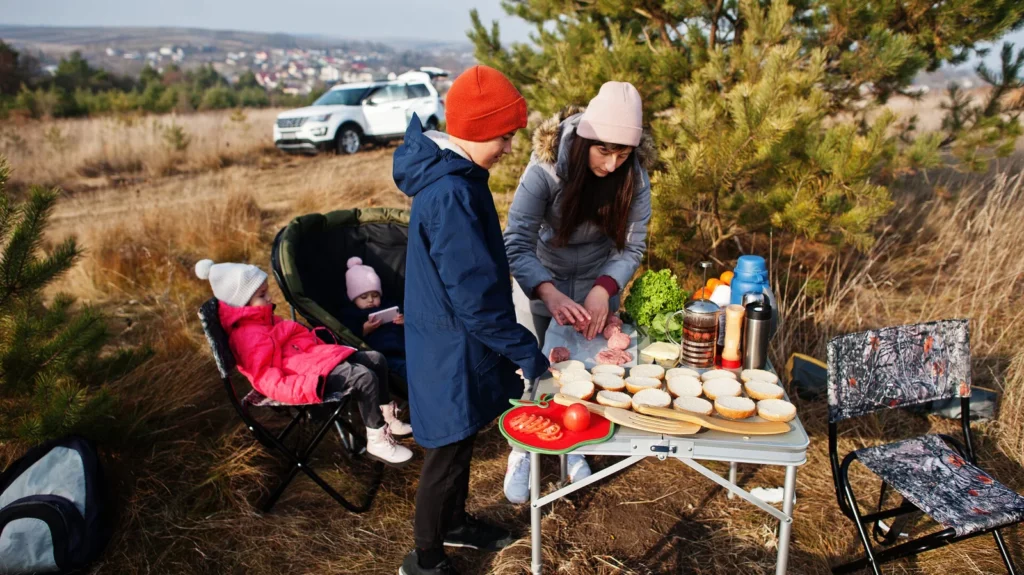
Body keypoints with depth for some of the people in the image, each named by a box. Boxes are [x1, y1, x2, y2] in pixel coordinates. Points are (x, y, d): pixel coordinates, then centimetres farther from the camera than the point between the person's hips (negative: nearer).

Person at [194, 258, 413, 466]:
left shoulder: (262, 319, 16)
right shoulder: (250, 337, -17)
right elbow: (268, 382, -25)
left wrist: (320, 345, 16)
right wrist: (309, 387, -36)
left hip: (313, 359, 11)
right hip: (310, 375, -11)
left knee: (376, 359, 6)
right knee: (364, 378, -27)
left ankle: (386, 417, 19)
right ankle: (377, 441, -13)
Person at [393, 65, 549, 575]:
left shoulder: (449, 173, 4)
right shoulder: (451, 194, -28)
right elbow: (474, 295, -27)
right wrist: (526, 352, -19)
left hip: (452, 337, 9)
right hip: (451, 347, -9)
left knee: (461, 440, 25)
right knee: (448, 452, 8)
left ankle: (454, 523, 47)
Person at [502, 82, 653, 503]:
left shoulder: (634, 176, -21)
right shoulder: (547, 167, -30)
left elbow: (632, 247, -15)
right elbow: (517, 244, -35)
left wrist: (603, 290, -33)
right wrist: (550, 294, -51)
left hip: (598, 282, 2)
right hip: (539, 279, -2)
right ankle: (521, 452, 31)